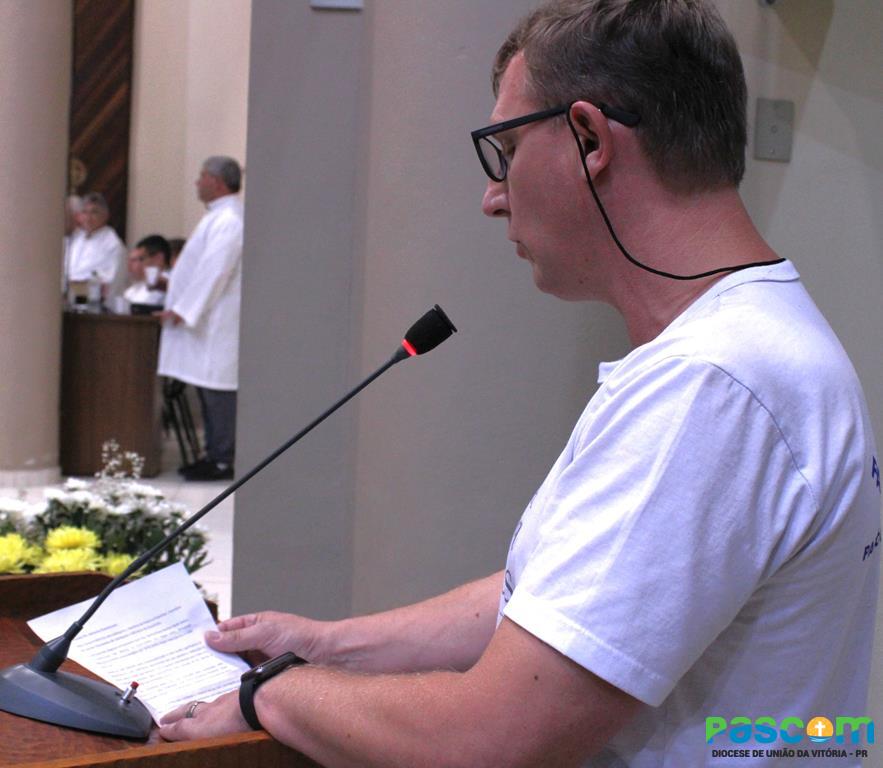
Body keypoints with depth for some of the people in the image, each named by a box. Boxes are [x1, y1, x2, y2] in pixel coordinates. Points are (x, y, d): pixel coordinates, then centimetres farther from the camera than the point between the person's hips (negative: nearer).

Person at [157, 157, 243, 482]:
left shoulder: (228, 220, -16)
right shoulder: (220, 216, 17)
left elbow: (214, 272, -20)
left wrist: (183, 309, -18)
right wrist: (168, 282, 21)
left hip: (218, 322, -10)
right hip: (206, 320, 10)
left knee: (217, 388, -7)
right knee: (209, 389, 12)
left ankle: (223, 461, -3)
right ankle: (215, 454, 17)